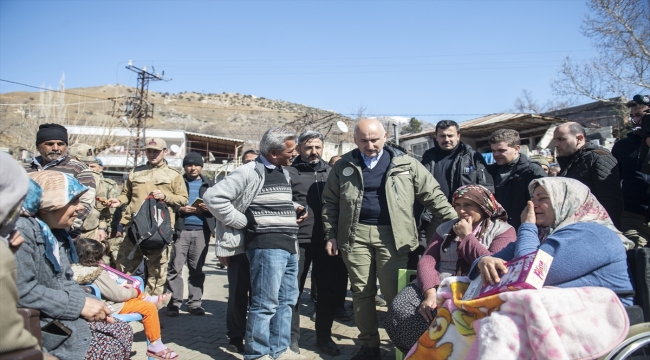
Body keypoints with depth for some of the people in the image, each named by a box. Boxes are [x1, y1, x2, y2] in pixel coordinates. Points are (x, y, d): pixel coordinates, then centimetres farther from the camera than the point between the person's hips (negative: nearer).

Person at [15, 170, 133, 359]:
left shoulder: (58, 234, 11)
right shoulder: (21, 231, -20)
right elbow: (22, 291, -29)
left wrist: (93, 304, -6)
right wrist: (80, 304, -23)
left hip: (62, 318, 9)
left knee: (123, 331, 7)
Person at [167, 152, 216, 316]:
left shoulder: (210, 185, 16)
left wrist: (209, 208, -7)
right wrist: (180, 209, -11)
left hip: (201, 231, 1)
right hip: (180, 230, -1)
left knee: (197, 269, 4)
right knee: (175, 268, -4)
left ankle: (194, 303, 10)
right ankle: (174, 303, 2)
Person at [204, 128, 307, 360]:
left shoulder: (284, 173, 17)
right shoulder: (250, 172, -9)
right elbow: (213, 197, -14)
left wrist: (294, 209, 9)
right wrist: (243, 222, -11)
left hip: (289, 247, 9)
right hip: (266, 247, -8)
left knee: (286, 301, 14)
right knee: (265, 304, -4)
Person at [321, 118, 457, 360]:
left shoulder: (405, 164, 3)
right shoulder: (344, 166, 7)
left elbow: (433, 195, 4)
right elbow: (330, 202, 11)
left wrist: (455, 221, -2)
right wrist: (331, 235, 4)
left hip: (391, 235, -2)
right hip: (356, 234, 2)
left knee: (394, 292, -2)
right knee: (361, 292, 7)